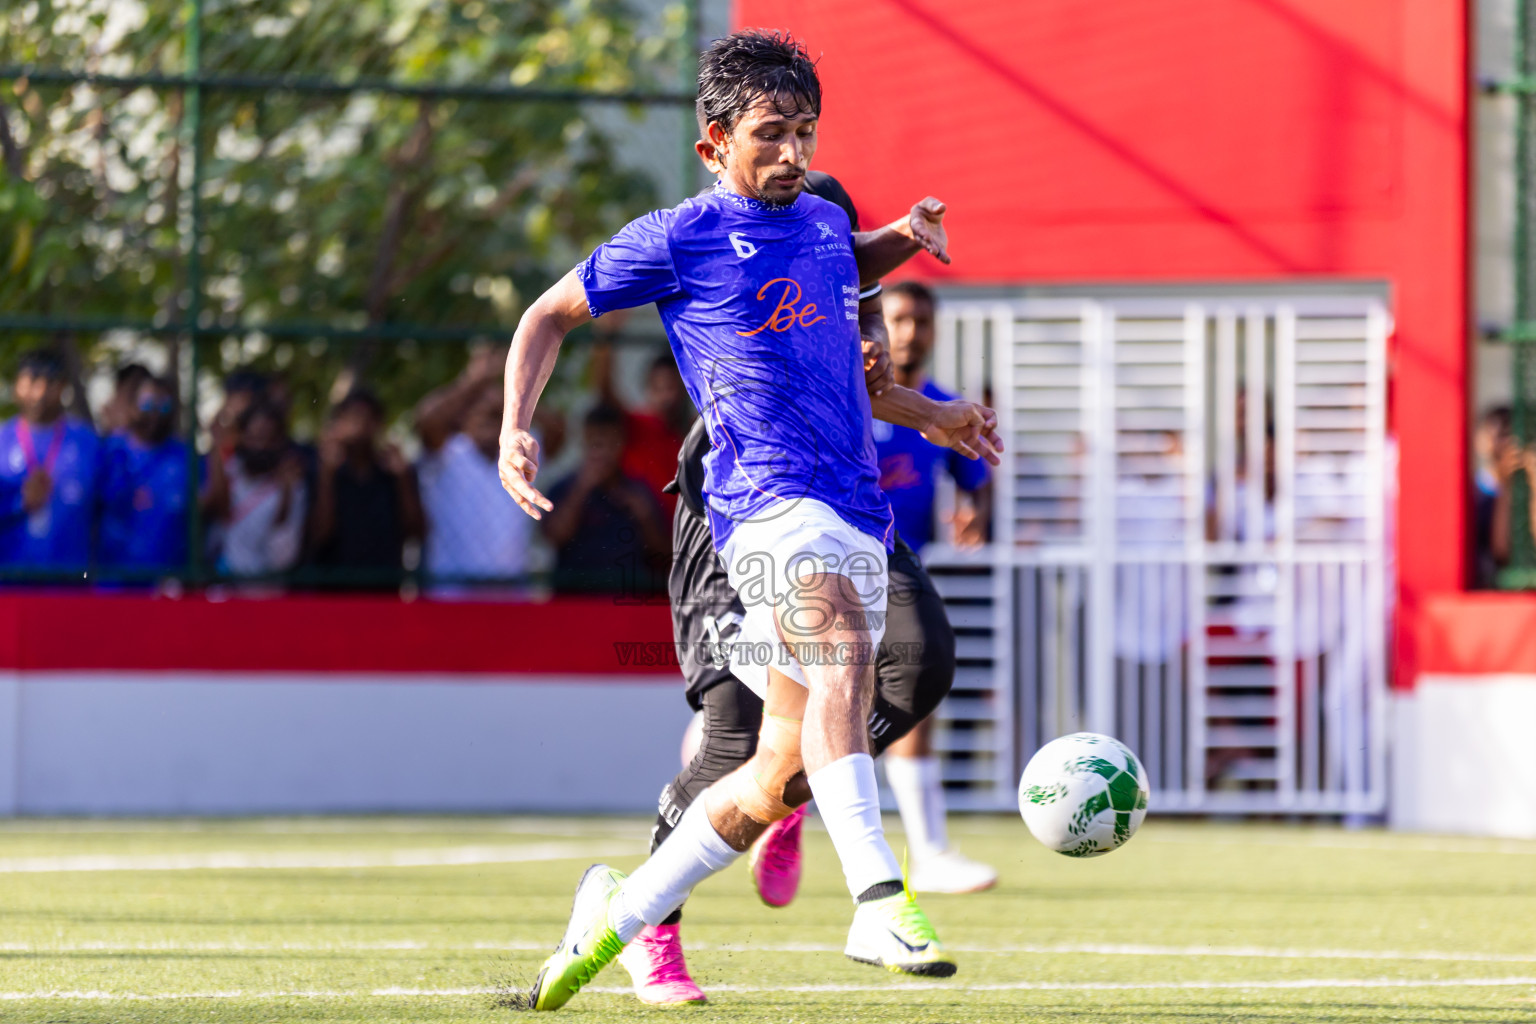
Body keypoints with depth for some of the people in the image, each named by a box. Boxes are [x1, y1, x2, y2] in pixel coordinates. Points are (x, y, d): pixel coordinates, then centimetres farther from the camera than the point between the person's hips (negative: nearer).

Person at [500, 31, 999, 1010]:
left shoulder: (828, 225, 19)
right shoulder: (677, 240, 1)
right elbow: (550, 315, 11)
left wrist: (929, 415, 33)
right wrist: (516, 428, -2)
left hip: (857, 511, 7)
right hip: (770, 499, -7)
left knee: (785, 770, 5)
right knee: (840, 649, -35)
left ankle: (623, 910, 23)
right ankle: (880, 905, -46)